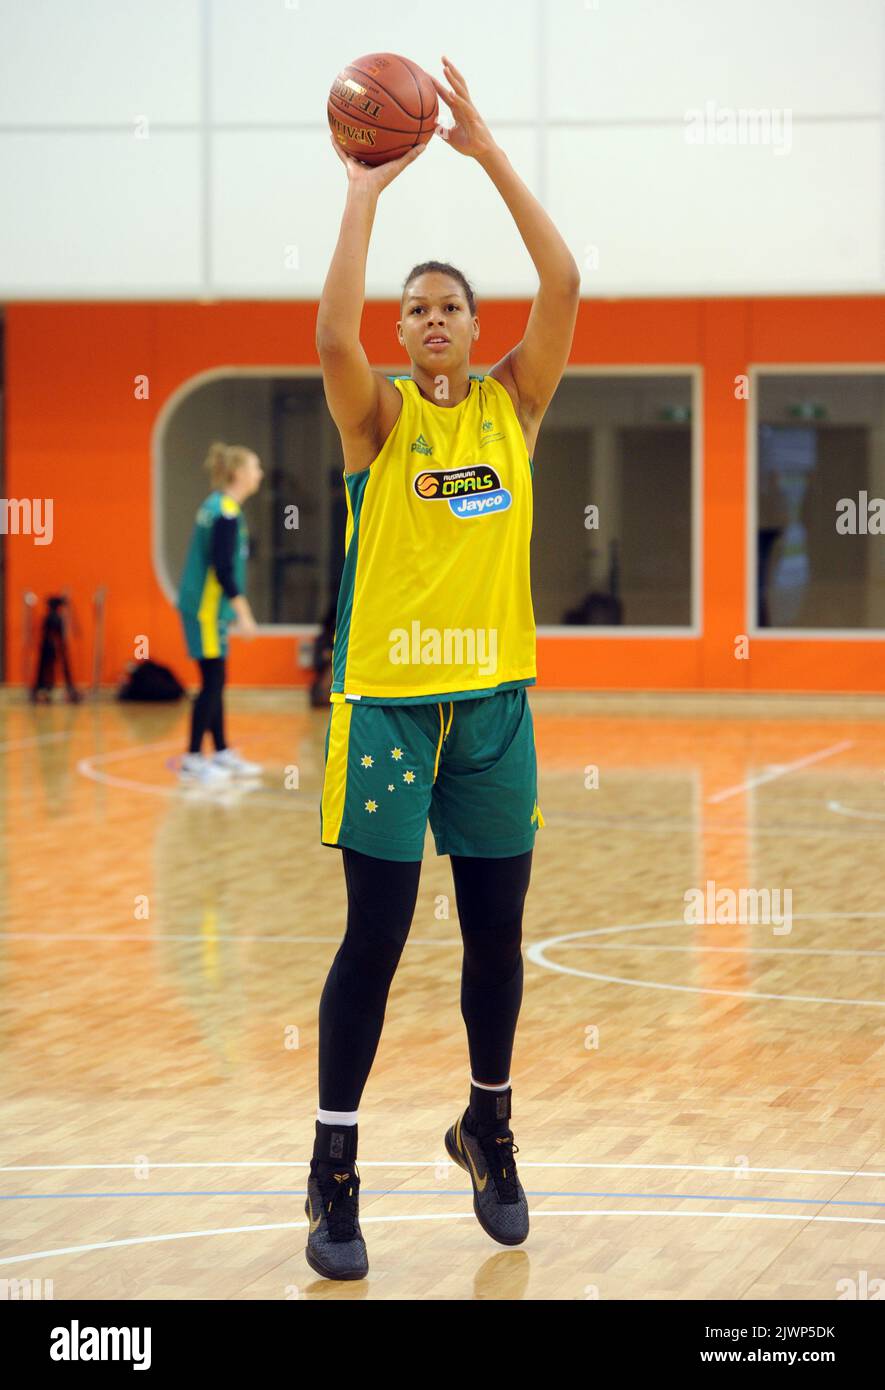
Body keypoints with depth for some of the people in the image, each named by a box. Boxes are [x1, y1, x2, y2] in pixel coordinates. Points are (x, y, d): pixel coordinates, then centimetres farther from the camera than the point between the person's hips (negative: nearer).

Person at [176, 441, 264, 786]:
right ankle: (192, 760, -4)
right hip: (206, 609, -10)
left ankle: (222, 753, 20)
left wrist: (238, 609, 24)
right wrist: (244, 614, -17)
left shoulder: (216, 506, 13)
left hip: (206, 606, 10)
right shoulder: (227, 513, -17)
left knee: (215, 682, 14)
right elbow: (223, 569, -21)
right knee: (212, 682, -6)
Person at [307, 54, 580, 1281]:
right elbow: (333, 336, -23)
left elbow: (563, 285, -8)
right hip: (387, 701, -3)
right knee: (374, 936, -4)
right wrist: (366, 192, -21)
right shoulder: (379, 416, -1)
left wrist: (490, 154, -12)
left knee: (497, 933, 10)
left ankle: (488, 1132, 30)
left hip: (492, 701, 3)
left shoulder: (513, 406, 6)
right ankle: (335, 1172, 4)